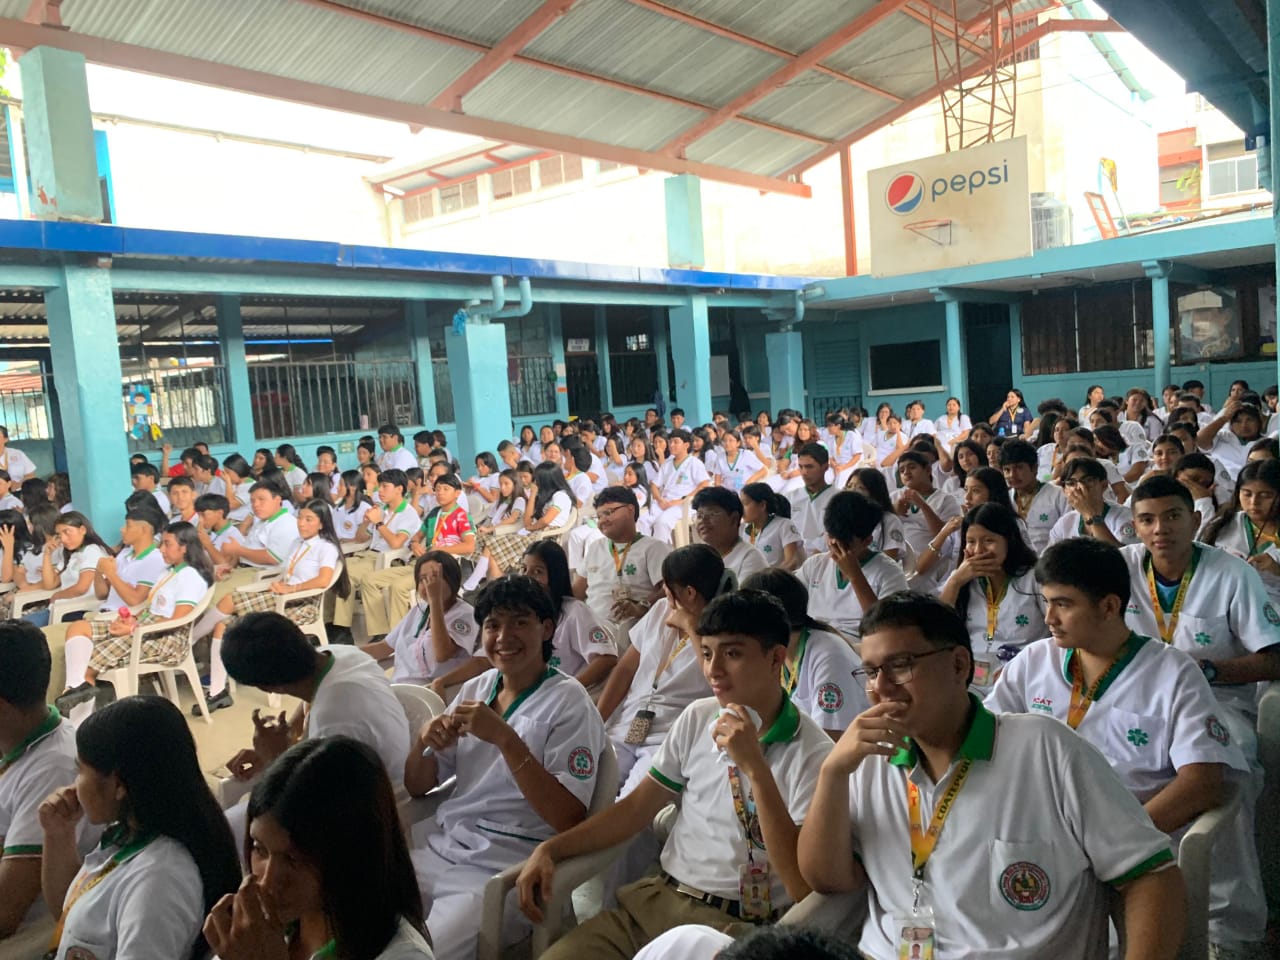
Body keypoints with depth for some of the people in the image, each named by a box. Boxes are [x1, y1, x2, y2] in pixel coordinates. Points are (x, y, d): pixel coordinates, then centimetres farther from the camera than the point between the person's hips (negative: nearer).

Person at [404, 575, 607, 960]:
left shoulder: (568, 703, -10)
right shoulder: (475, 689, 8)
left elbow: (568, 818, -18)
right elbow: (417, 787, 13)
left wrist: (505, 738, -25)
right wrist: (423, 740, -9)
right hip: (440, 849, 6)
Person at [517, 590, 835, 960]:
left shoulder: (812, 753, -12)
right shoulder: (697, 718, 6)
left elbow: (803, 888, -19)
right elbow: (637, 807, 11)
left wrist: (755, 766, -24)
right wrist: (550, 848, 0)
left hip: (737, 926, -4)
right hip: (656, 899, 5)